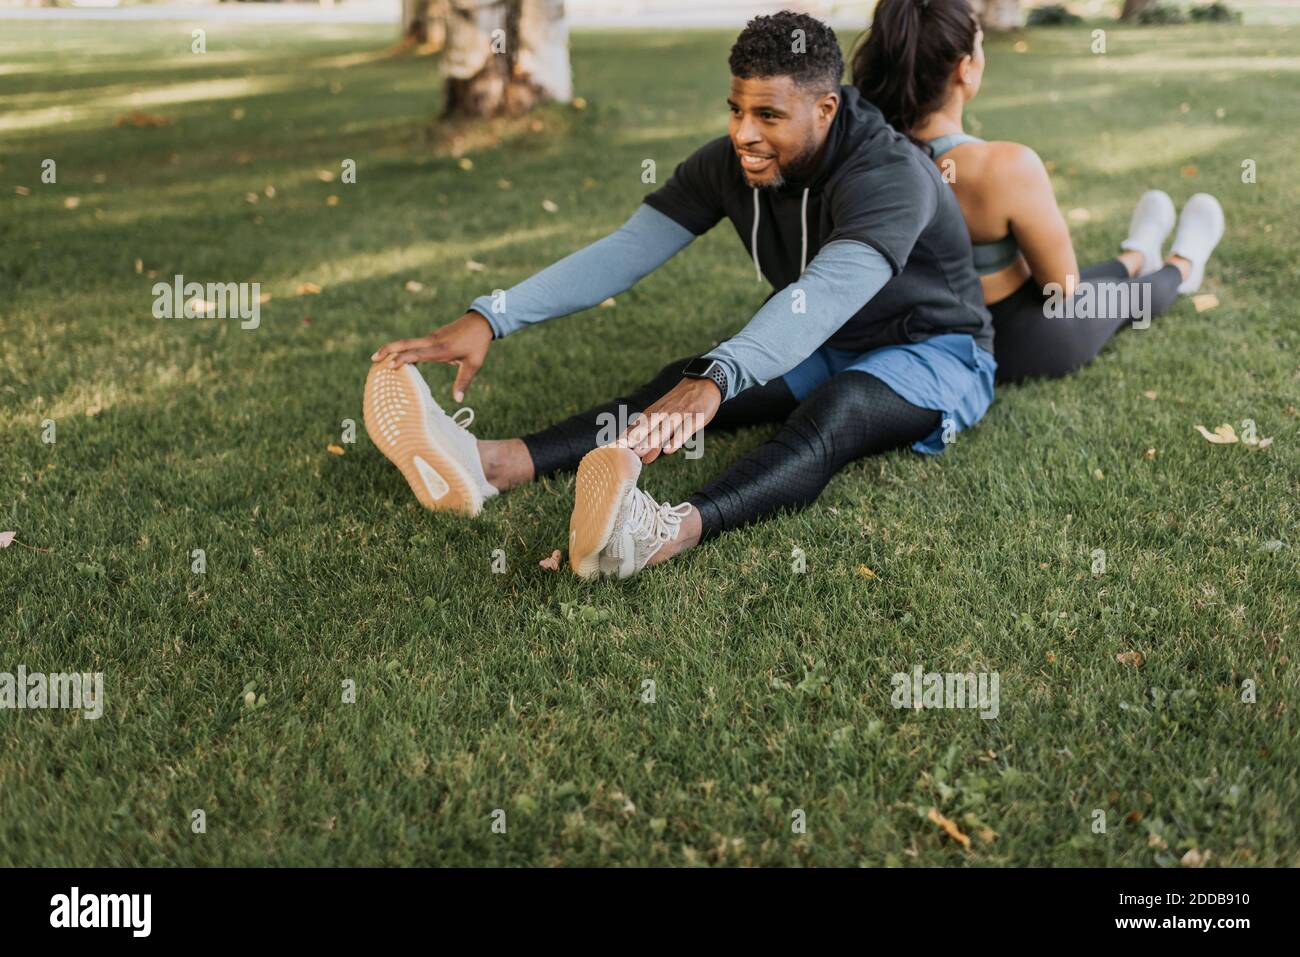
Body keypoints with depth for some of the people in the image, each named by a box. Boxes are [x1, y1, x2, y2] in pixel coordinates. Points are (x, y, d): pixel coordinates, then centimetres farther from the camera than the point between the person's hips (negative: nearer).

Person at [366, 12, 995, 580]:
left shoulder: (891, 175, -30)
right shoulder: (728, 165, -12)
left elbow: (827, 291, -47)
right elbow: (625, 251, -19)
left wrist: (716, 380, -64)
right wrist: (489, 319, -31)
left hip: (932, 353, -6)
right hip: (820, 352, 6)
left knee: (835, 408, -39)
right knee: (680, 382, -21)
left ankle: (664, 534, -67)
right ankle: (493, 466, -42)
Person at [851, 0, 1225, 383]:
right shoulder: (1007, 167, -34)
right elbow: (1063, 285, -19)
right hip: (1028, 344, -5)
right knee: (1131, 293, 31)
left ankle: (1137, 258, 69)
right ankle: (1182, 266, 64)